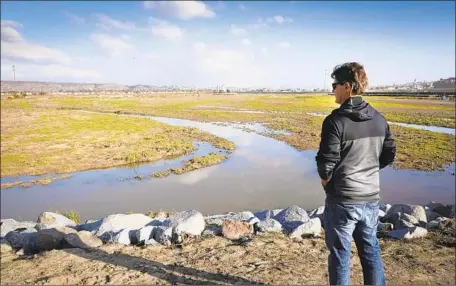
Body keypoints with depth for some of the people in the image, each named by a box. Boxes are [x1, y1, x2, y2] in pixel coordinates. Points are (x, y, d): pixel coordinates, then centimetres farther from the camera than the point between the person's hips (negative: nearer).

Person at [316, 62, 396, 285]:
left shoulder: (335, 120, -18)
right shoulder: (379, 119, 1)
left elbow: (326, 164, -19)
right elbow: (389, 156, 9)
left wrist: (325, 181, 1)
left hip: (342, 200, -6)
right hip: (371, 199, 6)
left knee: (340, 255, 10)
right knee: (371, 251, 21)